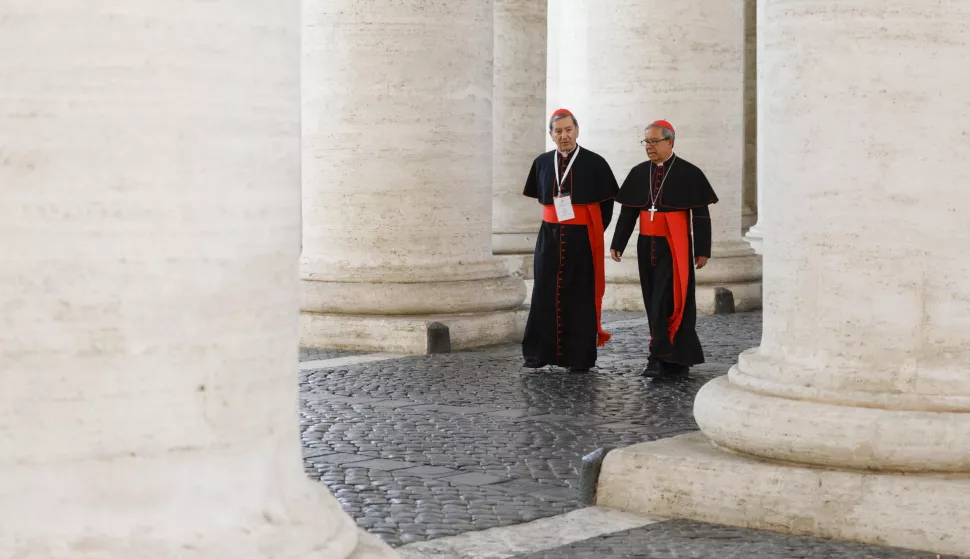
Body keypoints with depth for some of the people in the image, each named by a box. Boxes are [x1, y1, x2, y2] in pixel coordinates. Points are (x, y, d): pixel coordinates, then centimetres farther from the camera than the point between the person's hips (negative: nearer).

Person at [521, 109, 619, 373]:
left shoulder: (594, 163, -6)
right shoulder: (542, 163, 5)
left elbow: (606, 202, 0)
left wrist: (595, 230, 0)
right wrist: (557, 217, 12)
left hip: (582, 238, -3)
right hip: (550, 236, 3)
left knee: (580, 296, 1)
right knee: (546, 294, 4)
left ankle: (579, 357, 7)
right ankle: (540, 352, 11)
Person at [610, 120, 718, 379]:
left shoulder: (689, 173, -5)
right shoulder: (639, 173, 8)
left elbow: (701, 215, -4)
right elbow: (628, 212, 11)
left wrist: (702, 250, -7)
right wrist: (617, 244, 6)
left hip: (674, 247, -5)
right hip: (647, 245, 6)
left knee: (666, 302, -12)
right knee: (654, 302, 7)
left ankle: (661, 358, -11)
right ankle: (679, 360, 17)